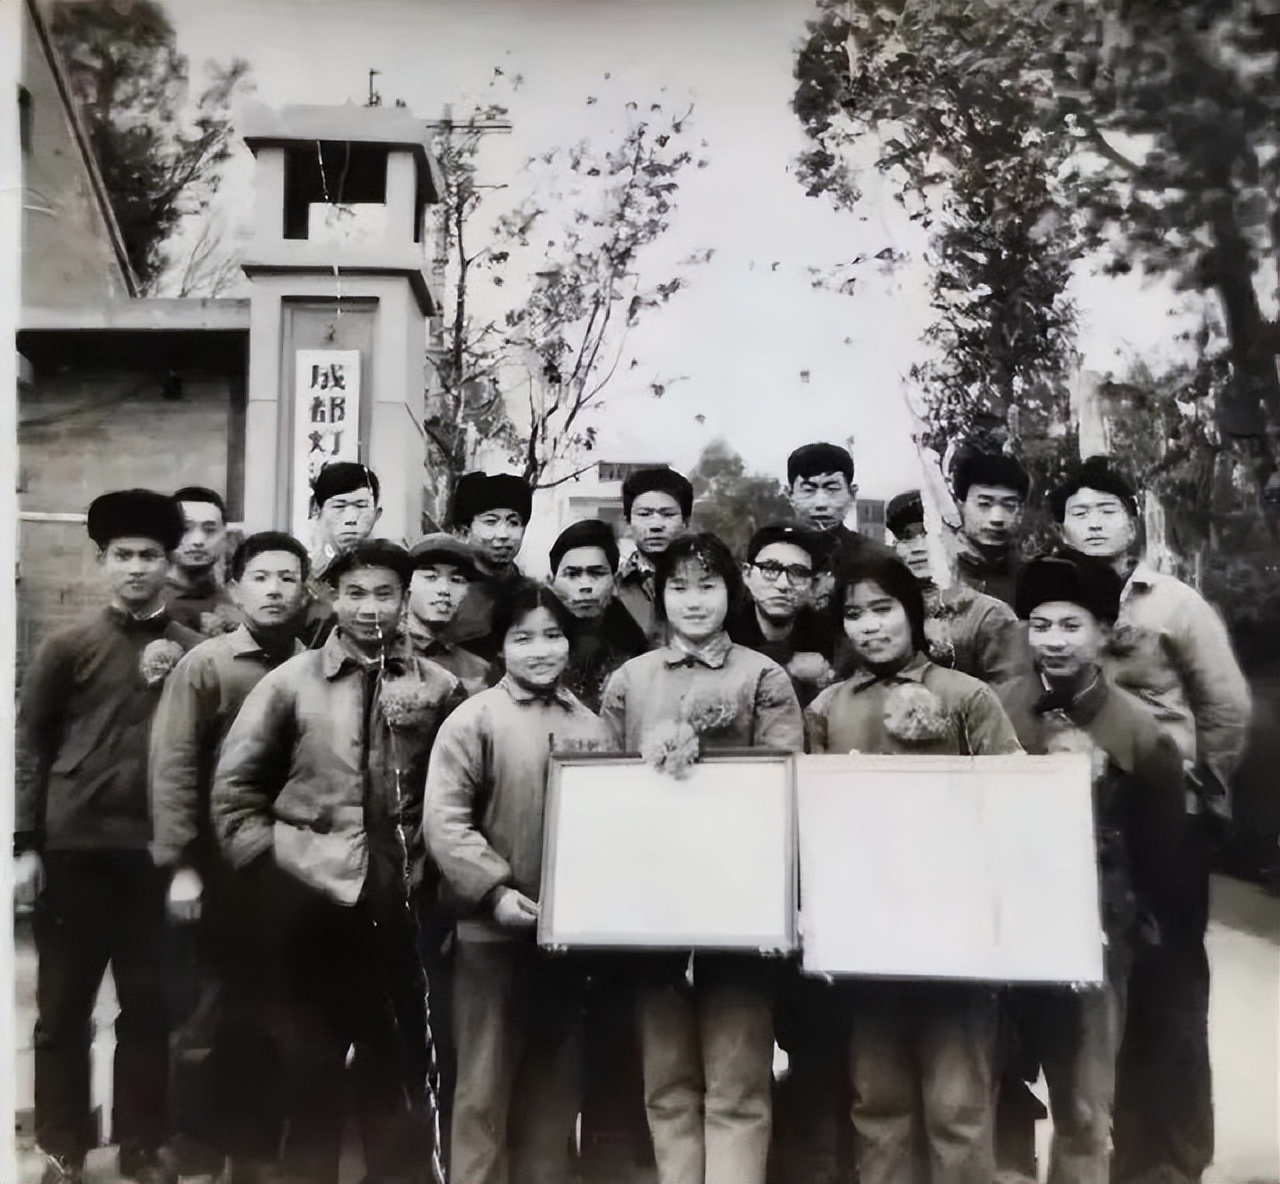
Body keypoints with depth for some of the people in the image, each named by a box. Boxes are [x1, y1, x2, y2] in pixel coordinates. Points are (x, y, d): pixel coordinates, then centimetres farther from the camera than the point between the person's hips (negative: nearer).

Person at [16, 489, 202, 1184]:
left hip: (155, 852, 1)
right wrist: (23, 845, -2)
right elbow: (30, 748, 3)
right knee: (63, 1007, 10)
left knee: (149, 1006, 9)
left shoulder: (194, 651, 1)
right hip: (72, 850, 0)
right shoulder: (68, 647, 1)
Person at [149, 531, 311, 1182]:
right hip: (224, 867, -3)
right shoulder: (205, 663, -5)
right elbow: (173, 766, -10)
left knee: (271, 1013, 12)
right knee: (222, 1011, 8)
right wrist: (181, 864, -14)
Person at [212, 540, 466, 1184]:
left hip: (400, 896, 1)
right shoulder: (291, 681, 0)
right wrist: (264, 859, -4)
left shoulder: (437, 686, 2)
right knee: (315, 1048, 12)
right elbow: (233, 783, 2)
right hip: (312, 894, -1)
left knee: (399, 1051, 11)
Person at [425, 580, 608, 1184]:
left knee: (556, 1085, 16)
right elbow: (443, 821, -13)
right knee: (485, 1085, 6)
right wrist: (495, 891, -19)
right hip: (494, 931, -4)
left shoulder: (589, 725, 8)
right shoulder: (475, 718, -6)